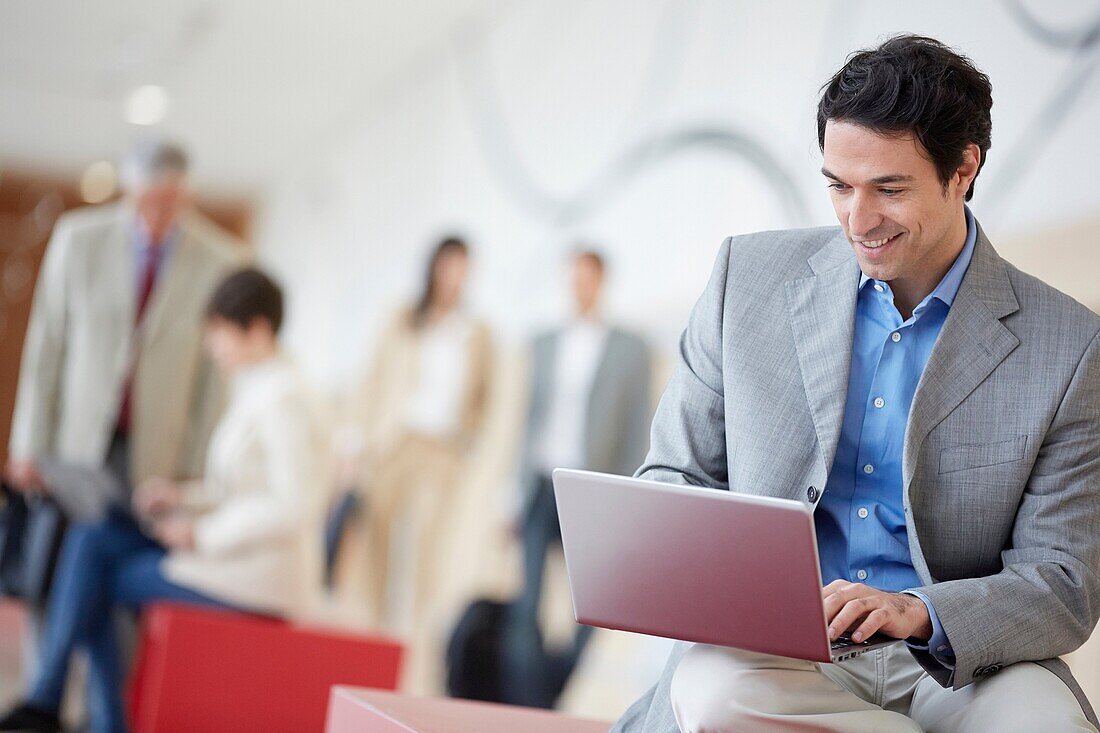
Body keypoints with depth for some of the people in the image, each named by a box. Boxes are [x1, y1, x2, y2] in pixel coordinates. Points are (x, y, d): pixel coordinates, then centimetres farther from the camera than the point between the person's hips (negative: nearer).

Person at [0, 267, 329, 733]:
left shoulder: (283, 401, -17)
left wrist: (202, 534, -19)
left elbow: (294, 506, -25)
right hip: (230, 556, 9)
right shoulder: (252, 391, 14)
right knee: (90, 539, -3)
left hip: (262, 577, -9)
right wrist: (181, 496, 4)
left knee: (95, 586, -7)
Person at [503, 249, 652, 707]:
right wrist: (522, 480, 8)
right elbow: (532, 415, 16)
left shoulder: (630, 350, 5)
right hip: (542, 485, 3)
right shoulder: (545, 345, 16)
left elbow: (638, 428, 2)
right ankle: (523, 708, -1)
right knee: (526, 604, -4)